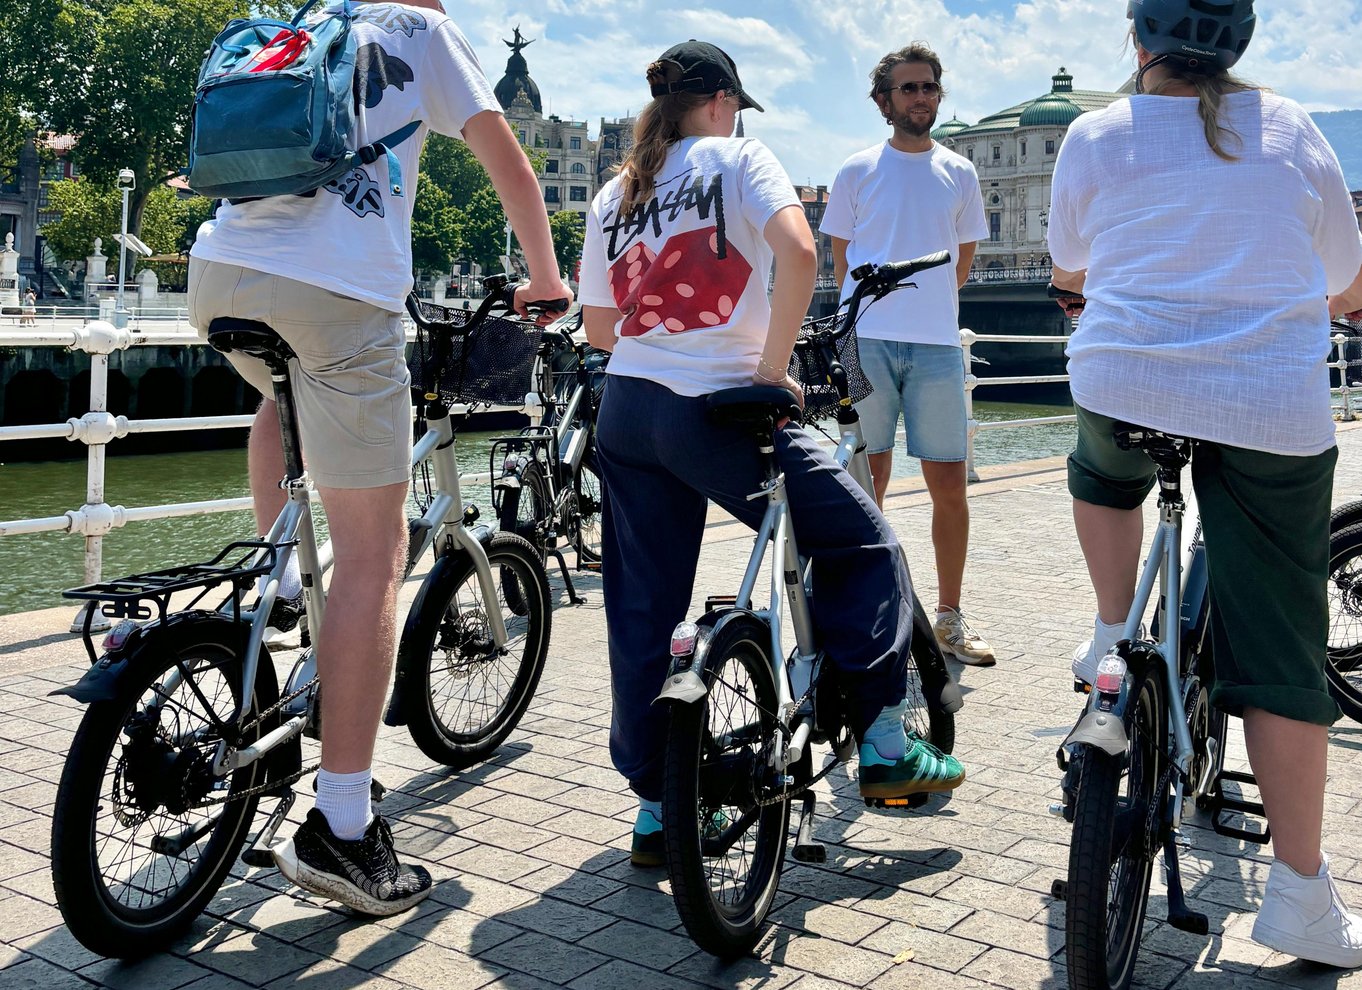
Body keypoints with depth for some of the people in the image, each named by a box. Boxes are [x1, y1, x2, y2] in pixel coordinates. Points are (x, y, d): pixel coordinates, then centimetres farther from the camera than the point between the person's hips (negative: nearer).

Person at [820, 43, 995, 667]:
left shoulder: (959, 174, 12)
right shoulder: (856, 172, 7)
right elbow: (841, 260, 12)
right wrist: (873, 310, 10)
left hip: (938, 347, 2)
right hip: (865, 342, -1)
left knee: (949, 486, 1)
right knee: (868, 484, 2)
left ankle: (949, 618, 12)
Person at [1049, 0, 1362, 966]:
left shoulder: (1095, 135, 7)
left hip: (1123, 381, 0)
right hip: (1274, 407, 0)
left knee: (1103, 474, 37)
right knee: (1282, 647, 4)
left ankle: (1113, 636, 26)